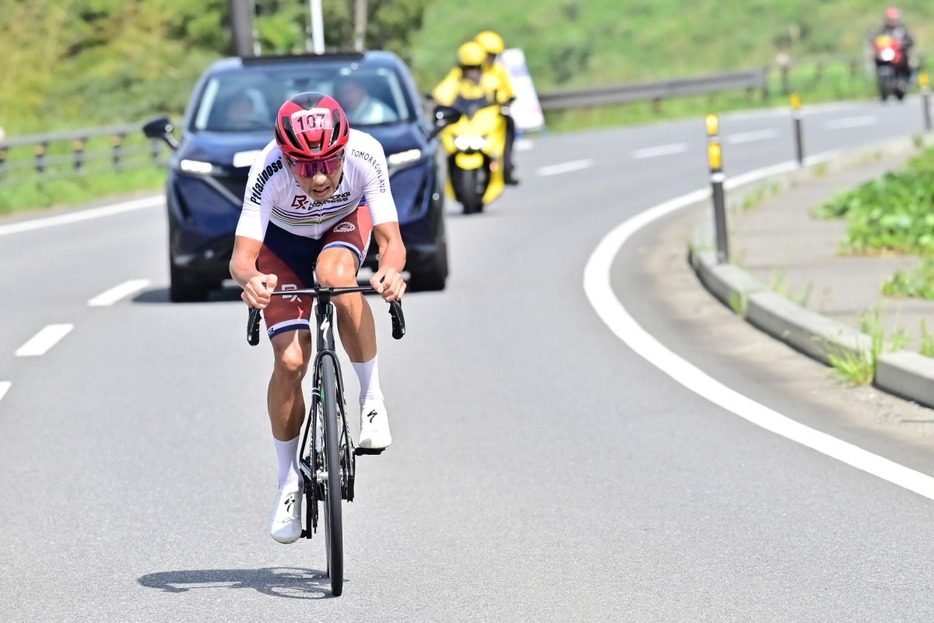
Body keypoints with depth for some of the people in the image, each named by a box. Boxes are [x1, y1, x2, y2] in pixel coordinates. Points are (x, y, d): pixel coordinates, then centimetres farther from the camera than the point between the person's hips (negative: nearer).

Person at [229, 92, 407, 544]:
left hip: (345, 223, 0)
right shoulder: (270, 171, -38)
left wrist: (391, 270, -59)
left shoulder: (365, 155, -36)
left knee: (335, 276, -36)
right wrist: (250, 280, -63)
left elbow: (390, 240, -36)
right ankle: (289, 481, 7)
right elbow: (241, 256, -40)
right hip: (283, 239, 0)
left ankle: (372, 398, -17)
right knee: (290, 362, -13)